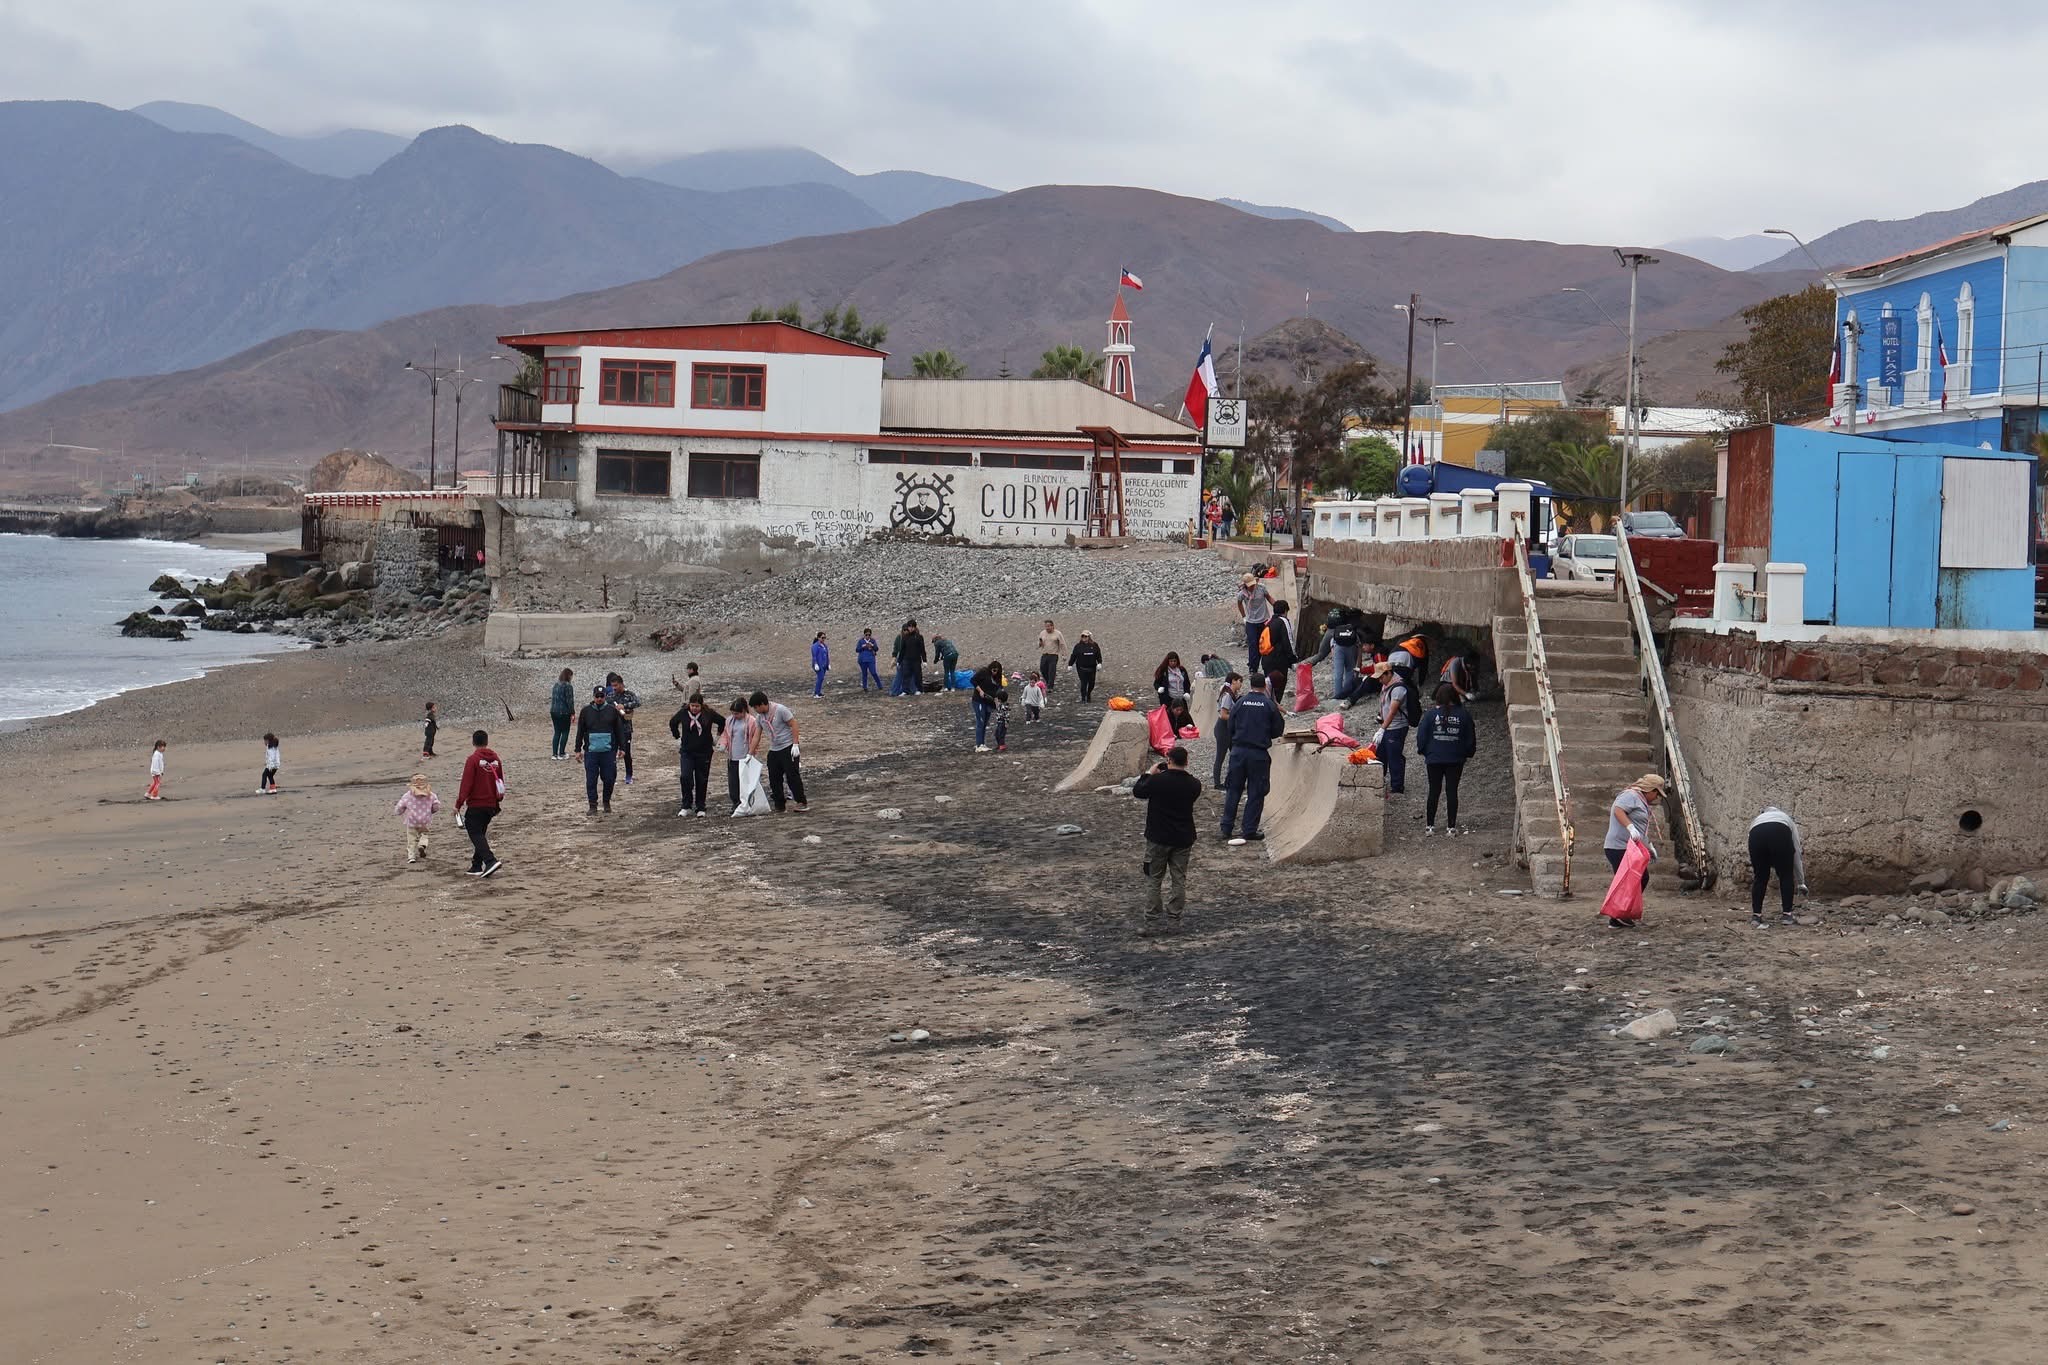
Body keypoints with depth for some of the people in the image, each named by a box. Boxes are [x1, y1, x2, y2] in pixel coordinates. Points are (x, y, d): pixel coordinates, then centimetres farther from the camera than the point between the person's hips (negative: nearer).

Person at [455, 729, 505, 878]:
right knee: (481, 834, 16)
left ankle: (490, 861, -22)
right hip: (491, 805, 7)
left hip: (476, 804, -7)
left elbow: (466, 784, -14)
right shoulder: (495, 759, 7)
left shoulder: (473, 760, -12)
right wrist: (498, 801, 26)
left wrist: (458, 804, -9)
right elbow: (501, 781, 14)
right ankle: (476, 866, 17)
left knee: (475, 834, -5)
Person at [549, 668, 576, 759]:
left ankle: (554, 754, 10)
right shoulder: (568, 686, -12)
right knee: (565, 732, 3)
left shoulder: (556, 685, 11)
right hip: (564, 713, -7)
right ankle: (561, 754, 4)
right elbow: (570, 701, -14)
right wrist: (572, 713, -9)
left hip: (554, 712, 7)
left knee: (557, 732, 12)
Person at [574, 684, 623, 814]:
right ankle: (593, 805, 7)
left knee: (609, 779, 2)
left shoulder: (612, 710, 4)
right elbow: (580, 732, 10)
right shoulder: (586, 711, 5)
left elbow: (619, 730, 8)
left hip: (609, 752, 0)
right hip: (591, 752, 0)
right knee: (591, 780, -1)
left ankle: (607, 803, 21)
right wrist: (578, 749, 6)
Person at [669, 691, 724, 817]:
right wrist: (677, 737, 11)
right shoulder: (683, 713, -4)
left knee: (702, 780, 3)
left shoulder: (709, 714, -8)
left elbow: (722, 722, 8)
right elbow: (672, 723, 15)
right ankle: (686, 806, -2)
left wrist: (717, 737, 9)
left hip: (704, 752, 0)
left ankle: (700, 807, 13)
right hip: (686, 751, 0)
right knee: (685, 777, -13)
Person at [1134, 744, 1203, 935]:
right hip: (1183, 839, 3)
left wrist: (1150, 774, 10)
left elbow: (1137, 792, -1)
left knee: (1154, 880, 6)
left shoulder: (1157, 781, -17)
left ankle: (1152, 920, 3)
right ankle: (1174, 920, 13)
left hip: (1158, 838, -3)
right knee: (1179, 880, 11)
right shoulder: (1193, 784, -7)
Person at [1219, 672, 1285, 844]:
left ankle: (1226, 828, 11)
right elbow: (1279, 730, 1)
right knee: (1256, 793, 6)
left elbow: (1230, 727, 5)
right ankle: (1250, 829, 6)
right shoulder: (1269, 705, -5)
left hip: (1238, 750, 2)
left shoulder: (1240, 703, -1)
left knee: (1233, 789, 11)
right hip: (1259, 753, -2)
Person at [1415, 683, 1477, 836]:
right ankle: (1451, 827, 5)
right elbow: (1471, 738, 2)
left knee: (1434, 792, 8)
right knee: (1452, 792, 5)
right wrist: (1468, 753, 17)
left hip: (1434, 759, 0)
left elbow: (1421, 736, -5)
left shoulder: (1432, 714, -8)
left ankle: (1430, 826, 10)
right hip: (1455, 760, 0)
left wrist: (1423, 750, 11)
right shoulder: (1464, 715, -5)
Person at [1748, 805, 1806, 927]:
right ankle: (1787, 914, 16)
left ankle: (1756, 915, 15)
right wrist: (1801, 883, 40)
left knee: (1760, 877, 17)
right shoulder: (1786, 820, 37)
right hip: (1780, 834, -2)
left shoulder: (1756, 820, 40)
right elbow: (1797, 853, 35)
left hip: (1756, 835, 2)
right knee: (1786, 876, 15)